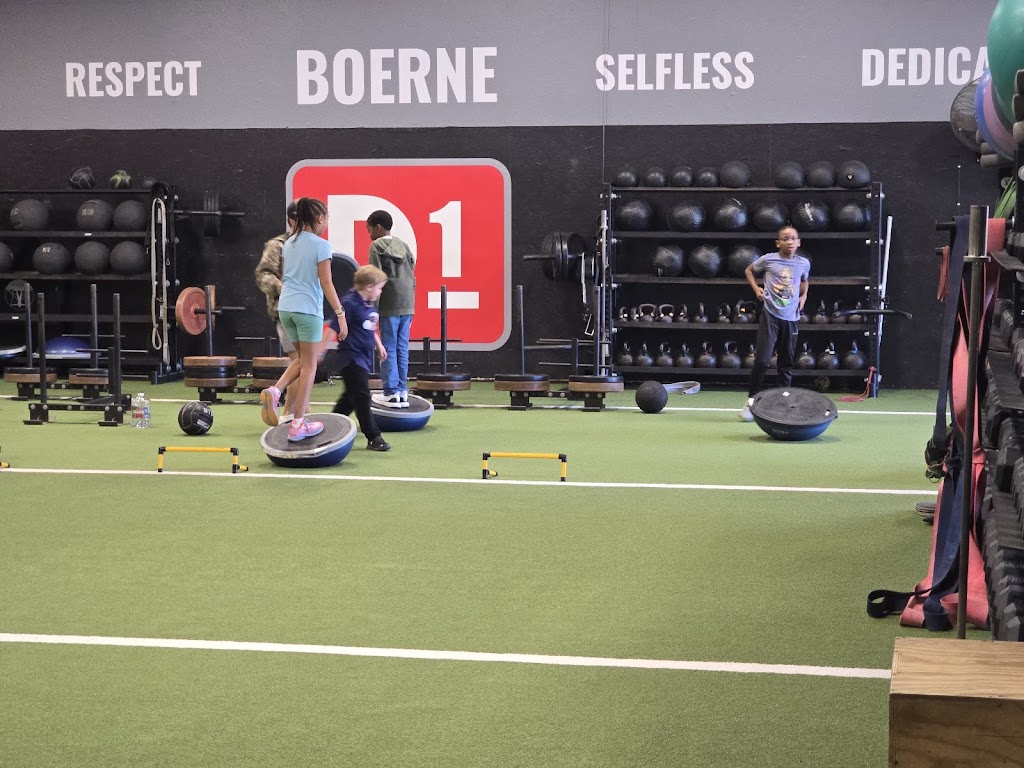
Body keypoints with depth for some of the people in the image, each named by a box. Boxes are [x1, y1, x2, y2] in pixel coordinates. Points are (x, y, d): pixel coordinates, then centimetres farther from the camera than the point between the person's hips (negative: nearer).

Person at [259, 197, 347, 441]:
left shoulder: (289, 243, 11)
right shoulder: (321, 246, -9)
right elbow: (326, 283, -12)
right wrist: (340, 314, -11)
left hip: (286, 307, 6)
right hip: (308, 309, -6)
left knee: (302, 359, 22)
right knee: (309, 365, 3)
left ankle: (275, 391, -3)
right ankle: (298, 425, 3)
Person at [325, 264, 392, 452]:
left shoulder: (369, 304, 10)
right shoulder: (349, 303, -18)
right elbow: (333, 327, -19)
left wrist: (379, 345, 27)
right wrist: (322, 350, -21)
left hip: (364, 357, 10)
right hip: (351, 357, -10)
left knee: (351, 397, 17)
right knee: (361, 397, -8)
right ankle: (373, 437, -7)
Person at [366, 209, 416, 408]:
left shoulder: (377, 246, -3)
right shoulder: (403, 245, 16)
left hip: (389, 305, -6)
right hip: (407, 305, 6)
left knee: (388, 349, -2)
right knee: (402, 349, 8)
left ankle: (391, 393, -2)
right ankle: (402, 392, 9)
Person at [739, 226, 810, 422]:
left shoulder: (804, 263, 4)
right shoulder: (768, 260, -4)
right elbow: (749, 270, 14)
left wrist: (803, 296, 10)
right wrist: (756, 288, 1)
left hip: (791, 318, 3)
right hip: (770, 315, -3)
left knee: (787, 363, 7)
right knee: (762, 360, -11)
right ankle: (751, 400, 0)